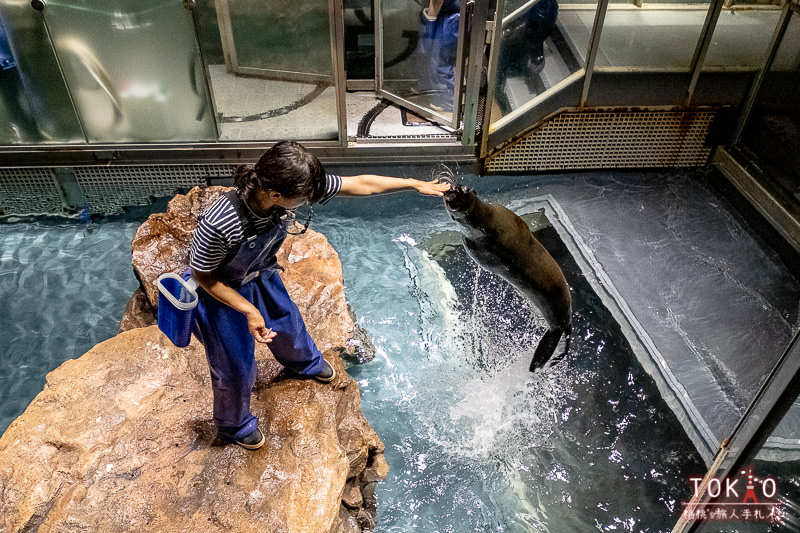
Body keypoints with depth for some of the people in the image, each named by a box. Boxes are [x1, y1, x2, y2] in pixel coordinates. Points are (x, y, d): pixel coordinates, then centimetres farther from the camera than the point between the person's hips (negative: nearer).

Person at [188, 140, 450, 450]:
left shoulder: (293, 189, -30)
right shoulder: (218, 226, -44)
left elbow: (358, 184, -20)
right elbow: (203, 277, -24)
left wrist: (415, 184, -16)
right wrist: (249, 311, -26)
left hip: (259, 275, 5)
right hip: (218, 291, -5)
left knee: (286, 321, 29)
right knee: (236, 366, 13)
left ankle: (306, 362, 66)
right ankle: (233, 425, 47)